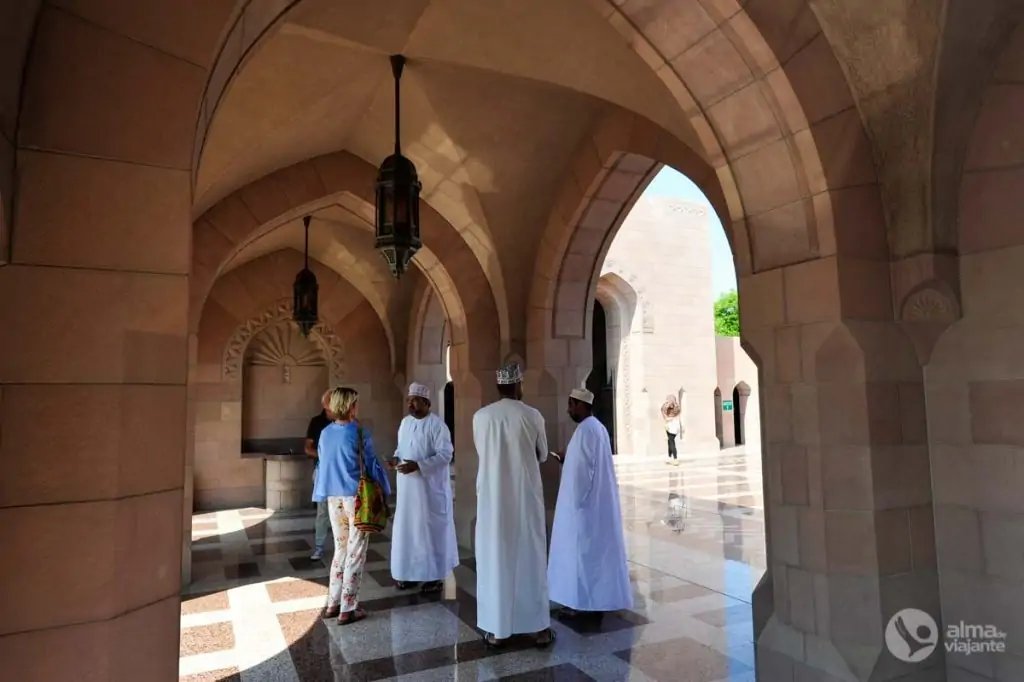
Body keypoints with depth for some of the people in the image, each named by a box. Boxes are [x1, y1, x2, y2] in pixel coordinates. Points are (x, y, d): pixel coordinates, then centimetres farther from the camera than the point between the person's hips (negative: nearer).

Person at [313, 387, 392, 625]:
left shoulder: (325, 433, 3)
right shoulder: (359, 434, -15)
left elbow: (323, 464, 12)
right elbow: (372, 465, -9)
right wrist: (385, 488, 5)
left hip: (333, 499, 6)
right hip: (357, 498, -6)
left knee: (340, 550, 18)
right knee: (355, 554, 4)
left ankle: (333, 604, 23)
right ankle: (347, 609, 10)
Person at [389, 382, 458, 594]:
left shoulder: (437, 425, -14)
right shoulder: (405, 422, 8)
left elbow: (445, 455, -18)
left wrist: (418, 465, -25)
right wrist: (397, 458, -4)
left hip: (430, 488, -7)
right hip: (408, 487, 7)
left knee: (431, 528, 2)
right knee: (407, 527, 12)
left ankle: (435, 576, 14)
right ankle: (410, 572, 26)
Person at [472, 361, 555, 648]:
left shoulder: (480, 417, -3)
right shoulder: (533, 416, -6)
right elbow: (542, 455, 7)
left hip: (492, 498, 1)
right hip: (526, 497, -1)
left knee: (494, 558, 9)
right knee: (531, 557, 9)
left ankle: (496, 629, 16)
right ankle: (539, 627, 18)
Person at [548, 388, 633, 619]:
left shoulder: (585, 429, -19)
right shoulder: (598, 427, 12)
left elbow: (584, 470, -22)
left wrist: (576, 501, -16)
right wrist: (568, 460, 15)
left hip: (585, 501, -10)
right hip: (600, 500, 10)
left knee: (583, 549, -1)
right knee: (597, 548, 15)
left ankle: (584, 602, 8)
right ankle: (600, 598, 23)